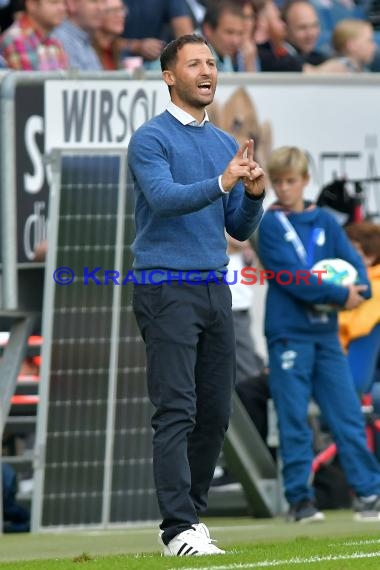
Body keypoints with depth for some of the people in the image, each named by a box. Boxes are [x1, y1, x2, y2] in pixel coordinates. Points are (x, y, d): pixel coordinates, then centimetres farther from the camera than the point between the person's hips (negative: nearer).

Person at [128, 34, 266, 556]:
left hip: (215, 290, 7)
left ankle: (193, 512, 16)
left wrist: (254, 195, -5)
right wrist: (221, 184, -37)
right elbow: (165, 198, -23)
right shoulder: (151, 139, -6)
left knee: (215, 413, 6)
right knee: (176, 411, -12)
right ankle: (179, 529, -15)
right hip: (166, 290, -7)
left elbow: (238, 229, 16)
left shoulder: (227, 145, 15)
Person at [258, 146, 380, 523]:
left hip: (325, 333, 4)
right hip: (288, 333, -4)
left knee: (347, 414, 2)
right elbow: (291, 277, -13)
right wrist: (340, 295, -15)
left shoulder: (325, 222, 11)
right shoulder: (269, 224, -2)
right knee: (293, 421, -2)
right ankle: (299, 498, 3)